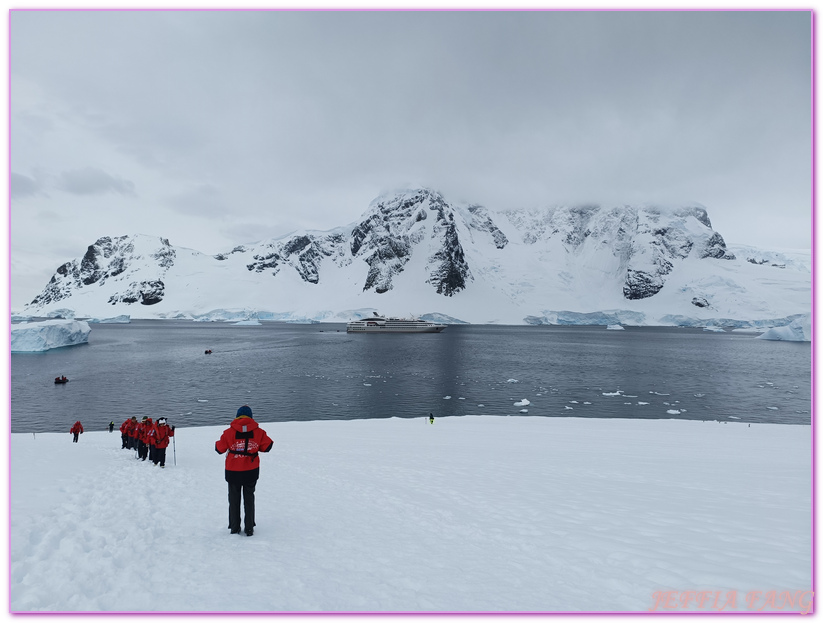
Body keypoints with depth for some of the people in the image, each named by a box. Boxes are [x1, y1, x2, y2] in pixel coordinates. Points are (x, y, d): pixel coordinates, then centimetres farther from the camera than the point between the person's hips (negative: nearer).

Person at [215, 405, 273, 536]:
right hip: (251, 471, 1)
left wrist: (217, 443, 18)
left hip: (233, 472, -1)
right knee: (249, 498, 13)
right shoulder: (258, 432, -8)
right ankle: (249, 529, 15)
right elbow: (266, 446, -3)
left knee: (234, 499, 14)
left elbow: (220, 449, -4)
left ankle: (234, 528, 19)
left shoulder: (229, 432, -11)